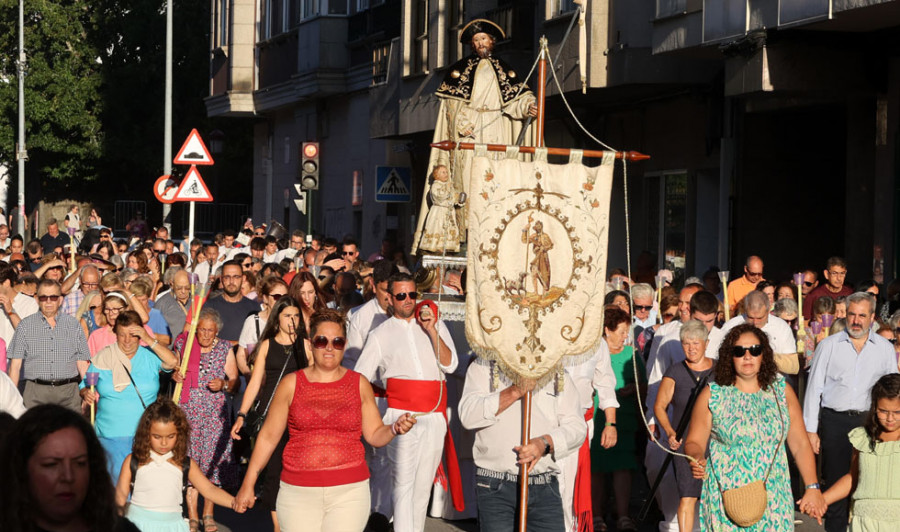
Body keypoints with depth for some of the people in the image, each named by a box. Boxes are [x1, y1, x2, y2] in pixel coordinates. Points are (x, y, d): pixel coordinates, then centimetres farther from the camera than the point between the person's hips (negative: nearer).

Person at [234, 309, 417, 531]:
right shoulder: (291, 384, 4)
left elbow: (374, 435, 10)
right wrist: (248, 484, 6)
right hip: (298, 491, 0)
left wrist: (395, 428, -12)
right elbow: (268, 437, 7)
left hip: (349, 490, 0)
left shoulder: (359, 384, 7)